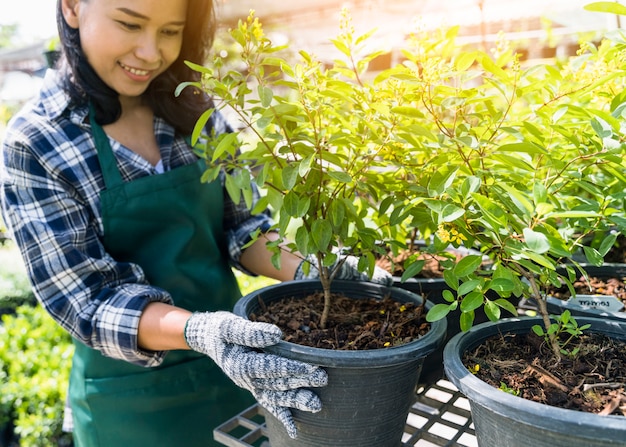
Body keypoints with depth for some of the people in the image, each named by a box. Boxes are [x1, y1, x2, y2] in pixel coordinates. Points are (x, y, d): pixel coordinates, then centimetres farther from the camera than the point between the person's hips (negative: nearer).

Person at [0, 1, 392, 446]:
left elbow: (239, 225, -3)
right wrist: (197, 331, -35)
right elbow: (88, 298, -18)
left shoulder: (194, 110, -3)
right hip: (132, 397, -3)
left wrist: (309, 272, -21)